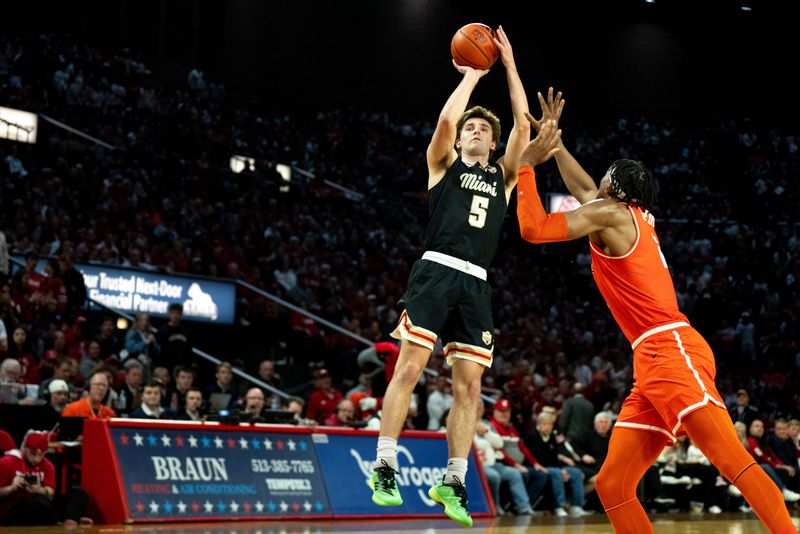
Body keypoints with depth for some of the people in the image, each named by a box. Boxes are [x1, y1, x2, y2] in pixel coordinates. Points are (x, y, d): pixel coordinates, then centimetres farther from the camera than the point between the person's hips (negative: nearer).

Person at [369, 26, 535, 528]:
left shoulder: (503, 176, 20)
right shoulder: (445, 164, 13)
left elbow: (523, 126, 9)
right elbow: (445, 119, -6)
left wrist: (510, 66, 10)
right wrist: (472, 75, 6)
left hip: (475, 284, 4)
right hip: (436, 272, -4)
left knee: (470, 384, 0)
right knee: (409, 368, -11)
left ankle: (453, 482, 4)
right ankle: (385, 467, -9)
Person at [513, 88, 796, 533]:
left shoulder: (611, 213, 1)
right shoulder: (639, 217, 26)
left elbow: (534, 228, -5)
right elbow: (584, 189, 45)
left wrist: (528, 163, 6)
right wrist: (554, 142, 47)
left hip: (671, 350, -9)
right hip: (651, 365, 9)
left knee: (733, 460, -20)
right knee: (612, 485, 2)